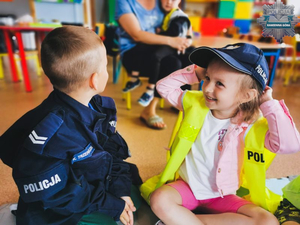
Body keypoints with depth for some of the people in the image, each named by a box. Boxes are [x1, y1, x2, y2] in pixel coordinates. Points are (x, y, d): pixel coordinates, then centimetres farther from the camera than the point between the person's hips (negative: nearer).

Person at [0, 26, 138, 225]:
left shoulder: (99, 105, -9)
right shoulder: (49, 133, -34)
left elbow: (114, 151, -2)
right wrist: (111, 205, -21)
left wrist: (121, 189, -13)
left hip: (98, 187, 7)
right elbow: (53, 194, -26)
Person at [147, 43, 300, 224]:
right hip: (188, 187, 0)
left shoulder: (252, 126, -15)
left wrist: (269, 104, -23)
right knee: (159, 198, -29)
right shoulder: (195, 103, -8)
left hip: (223, 196, 1)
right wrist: (194, 73, -11)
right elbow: (164, 86, -1)